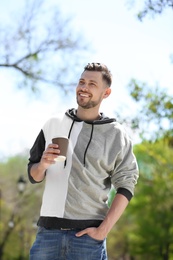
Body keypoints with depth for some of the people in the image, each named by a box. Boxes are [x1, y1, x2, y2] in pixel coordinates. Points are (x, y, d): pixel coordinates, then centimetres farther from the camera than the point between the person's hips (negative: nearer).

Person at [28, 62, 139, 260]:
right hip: (48, 229, 2)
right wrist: (43, 165, -8)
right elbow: (34, 176, 14)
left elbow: (125, 187, -1)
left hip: (87, 233, -2)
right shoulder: (53, 125, 10)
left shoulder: (115, 134, 2)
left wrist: (103, 230, -9)